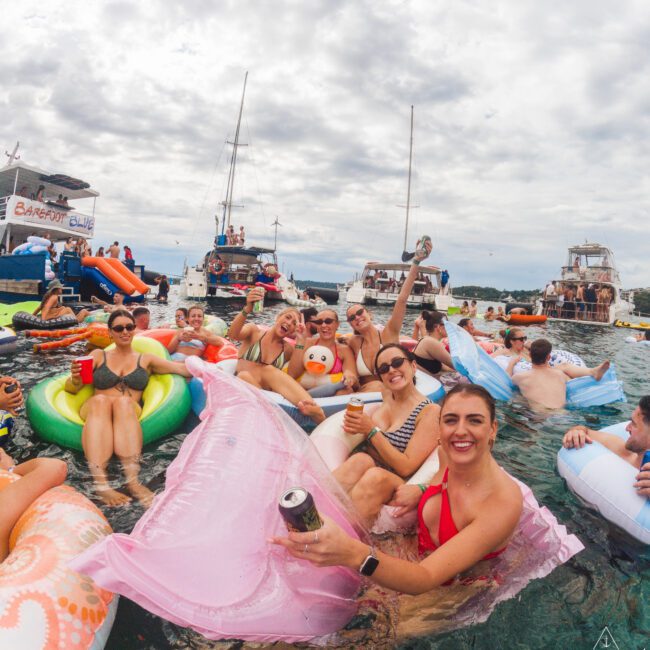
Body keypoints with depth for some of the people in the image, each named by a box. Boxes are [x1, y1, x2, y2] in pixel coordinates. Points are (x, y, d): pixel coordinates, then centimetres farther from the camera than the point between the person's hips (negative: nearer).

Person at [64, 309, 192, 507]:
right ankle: (100, 484, -52)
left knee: (124, 401, -35)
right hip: (95, 410, 1)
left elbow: (185, 369, 10)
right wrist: (76, 379, -8)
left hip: (131, 413, 0)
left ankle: (133, 482, -52)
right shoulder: (98, 355, 21)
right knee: (100, 400, -35)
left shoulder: (146, 359, 20)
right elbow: (70, 388, 16)